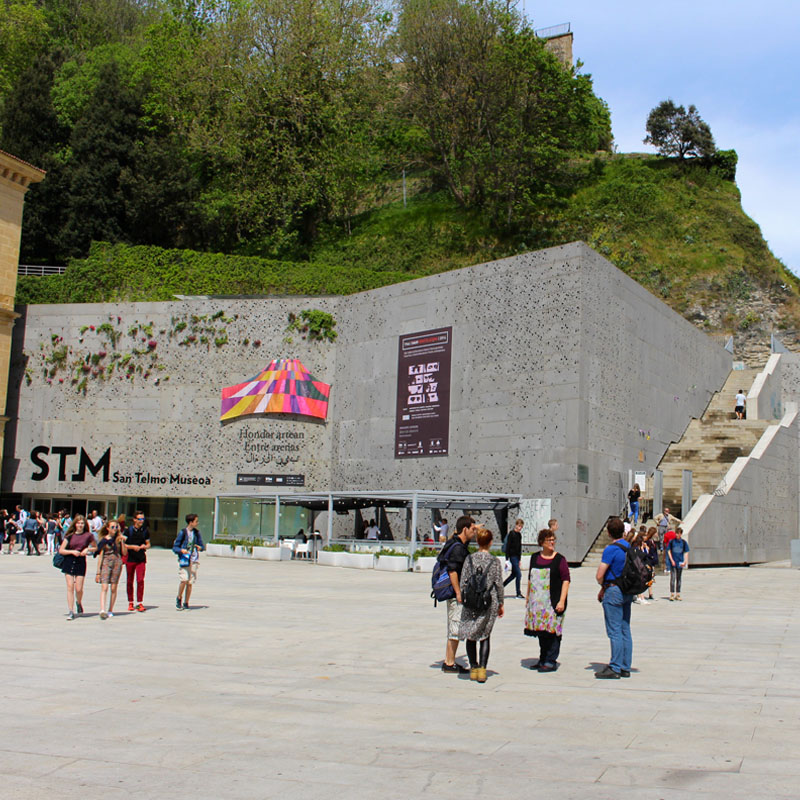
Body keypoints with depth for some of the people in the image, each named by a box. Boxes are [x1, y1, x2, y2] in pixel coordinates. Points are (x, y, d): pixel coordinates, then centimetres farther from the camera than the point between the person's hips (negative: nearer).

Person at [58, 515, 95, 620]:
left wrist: (88, 549, -5)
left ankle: (79, 603, 30)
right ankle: (70, 612, 3)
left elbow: (95, 548, 14)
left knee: (79, 589, -3)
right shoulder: (70, 536, 3)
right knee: (70, 587, -2)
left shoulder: (88, 535, 1)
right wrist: (72, 551, -11)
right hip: (69, 562, 1)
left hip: (81, 563, -1)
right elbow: (61, 550, 2)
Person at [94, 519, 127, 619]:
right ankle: (102, 610, -23)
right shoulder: (103, 540, 4)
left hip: (117, 563, 2)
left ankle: (110, 610, 13)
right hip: (106, 563, -2)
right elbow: (100, 556, 4)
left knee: (114, 588, 4)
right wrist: (98, 571, 1)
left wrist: (122, 541, -6)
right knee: (104, 587, -14)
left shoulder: (119, 539, 10)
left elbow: (124, 553, 5)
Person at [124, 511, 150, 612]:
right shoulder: (129, 530, -1)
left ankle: (139, 603, -4)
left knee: (140, 580, -9)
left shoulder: (145, 530, 6)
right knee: (130, 582, 8)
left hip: (141, 559, 1)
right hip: (130, 559, -1)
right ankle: (130, 603, 20)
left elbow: (148, 544, 14)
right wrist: (133, 547, -17)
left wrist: (144, 546, -8)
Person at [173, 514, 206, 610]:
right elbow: (174, 547, 1)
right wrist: (181, 550, -19)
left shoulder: (197, 533, 10)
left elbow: (202, 546, 17)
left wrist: (200, 547, -7)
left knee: (190, 583, 1)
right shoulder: (183, 533, -2)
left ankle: (186, 604, 12)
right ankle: (179, 598, 7)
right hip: (184, 560, -3)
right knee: (184, 580, -17)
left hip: (194, 561, 3)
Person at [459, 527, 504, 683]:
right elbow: (499, 584, -1)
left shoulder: (469, 558, -1)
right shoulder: (495, 561, -2)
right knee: (485, 636, 7)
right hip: (489, 602, 0)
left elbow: (463, 581, -1)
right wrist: (500, 604, 9)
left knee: (471, 635, 12)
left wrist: (463, 599, 10)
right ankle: (482, 669, -3)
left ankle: (473, 667, 12)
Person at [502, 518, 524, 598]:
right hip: (513, 556, -8)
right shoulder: (511, 534, -10)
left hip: (517, 556, 8)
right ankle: (518, 593, 0)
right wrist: (507, 559, -16)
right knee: (518, 574, -9)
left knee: (514, 574, 13)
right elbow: (507, 546, -13)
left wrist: (519, 559, 20)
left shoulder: (519, 535, 12)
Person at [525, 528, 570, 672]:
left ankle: (551, 661, 2)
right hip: (537, 602, 5)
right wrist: (527, 598, 16)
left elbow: (566, 580, -5)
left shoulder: (559, 559, -2)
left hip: (554, 602, -5)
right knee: (541, 631, 10)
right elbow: (530, 578, 18)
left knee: (552, 631, -5)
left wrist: (562, 601, -13)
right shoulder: (534, 557, 11)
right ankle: (543, 660, 21)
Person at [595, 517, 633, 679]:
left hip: (613, 592, -8)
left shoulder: (611, 549, -16)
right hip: (627, 592, 8)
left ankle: (615, 668, -1)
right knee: (625, 631, 11)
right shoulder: (630, 547, 9)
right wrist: (604, 589, 17)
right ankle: (625, 667, 16)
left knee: (614, 632, -4)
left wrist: (603, 588, 5)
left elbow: (599, 576, -18)